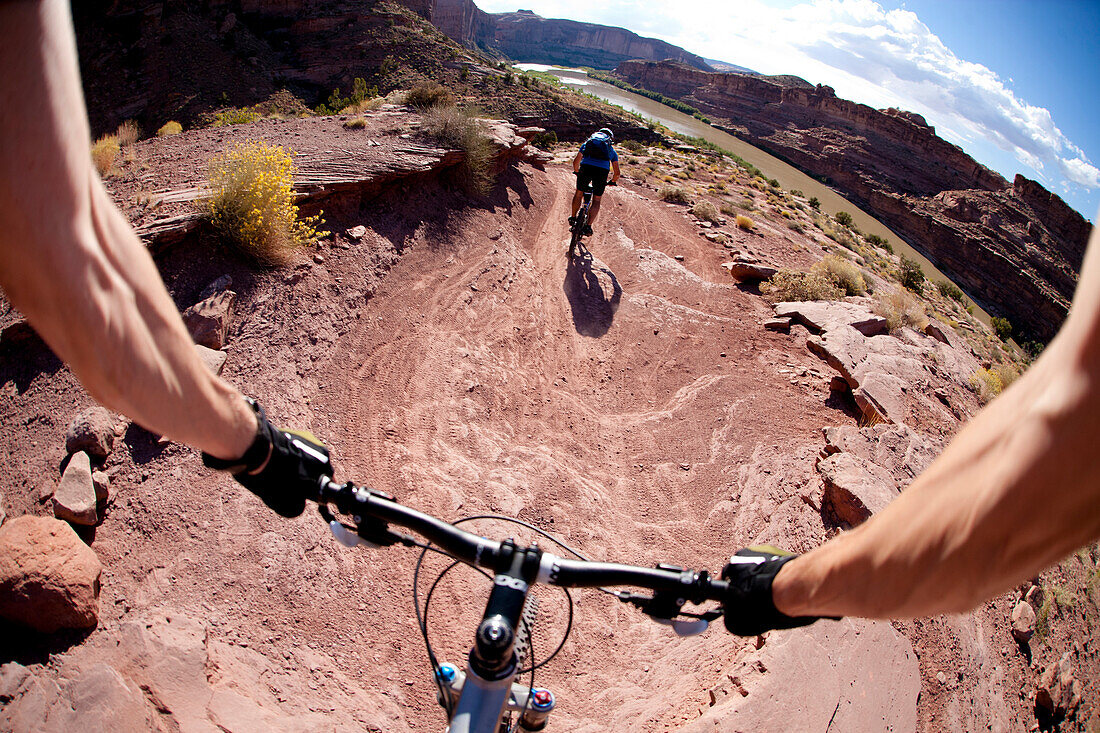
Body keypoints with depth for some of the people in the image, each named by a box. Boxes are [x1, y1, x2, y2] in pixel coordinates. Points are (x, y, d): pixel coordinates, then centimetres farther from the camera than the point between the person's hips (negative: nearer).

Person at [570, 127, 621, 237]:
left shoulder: (587, 142, 30)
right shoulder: (611, 149, 29)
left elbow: (576, 161, 23)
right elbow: (616, 173, 24)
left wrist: (577, 172, 41)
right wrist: (612, 181, 43)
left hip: (586, 167, 0)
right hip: (603, 170, 0)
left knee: (579, 193, 24)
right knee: (596, 200, 14)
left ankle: (573, 218, 32)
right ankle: (588, 226, 4)